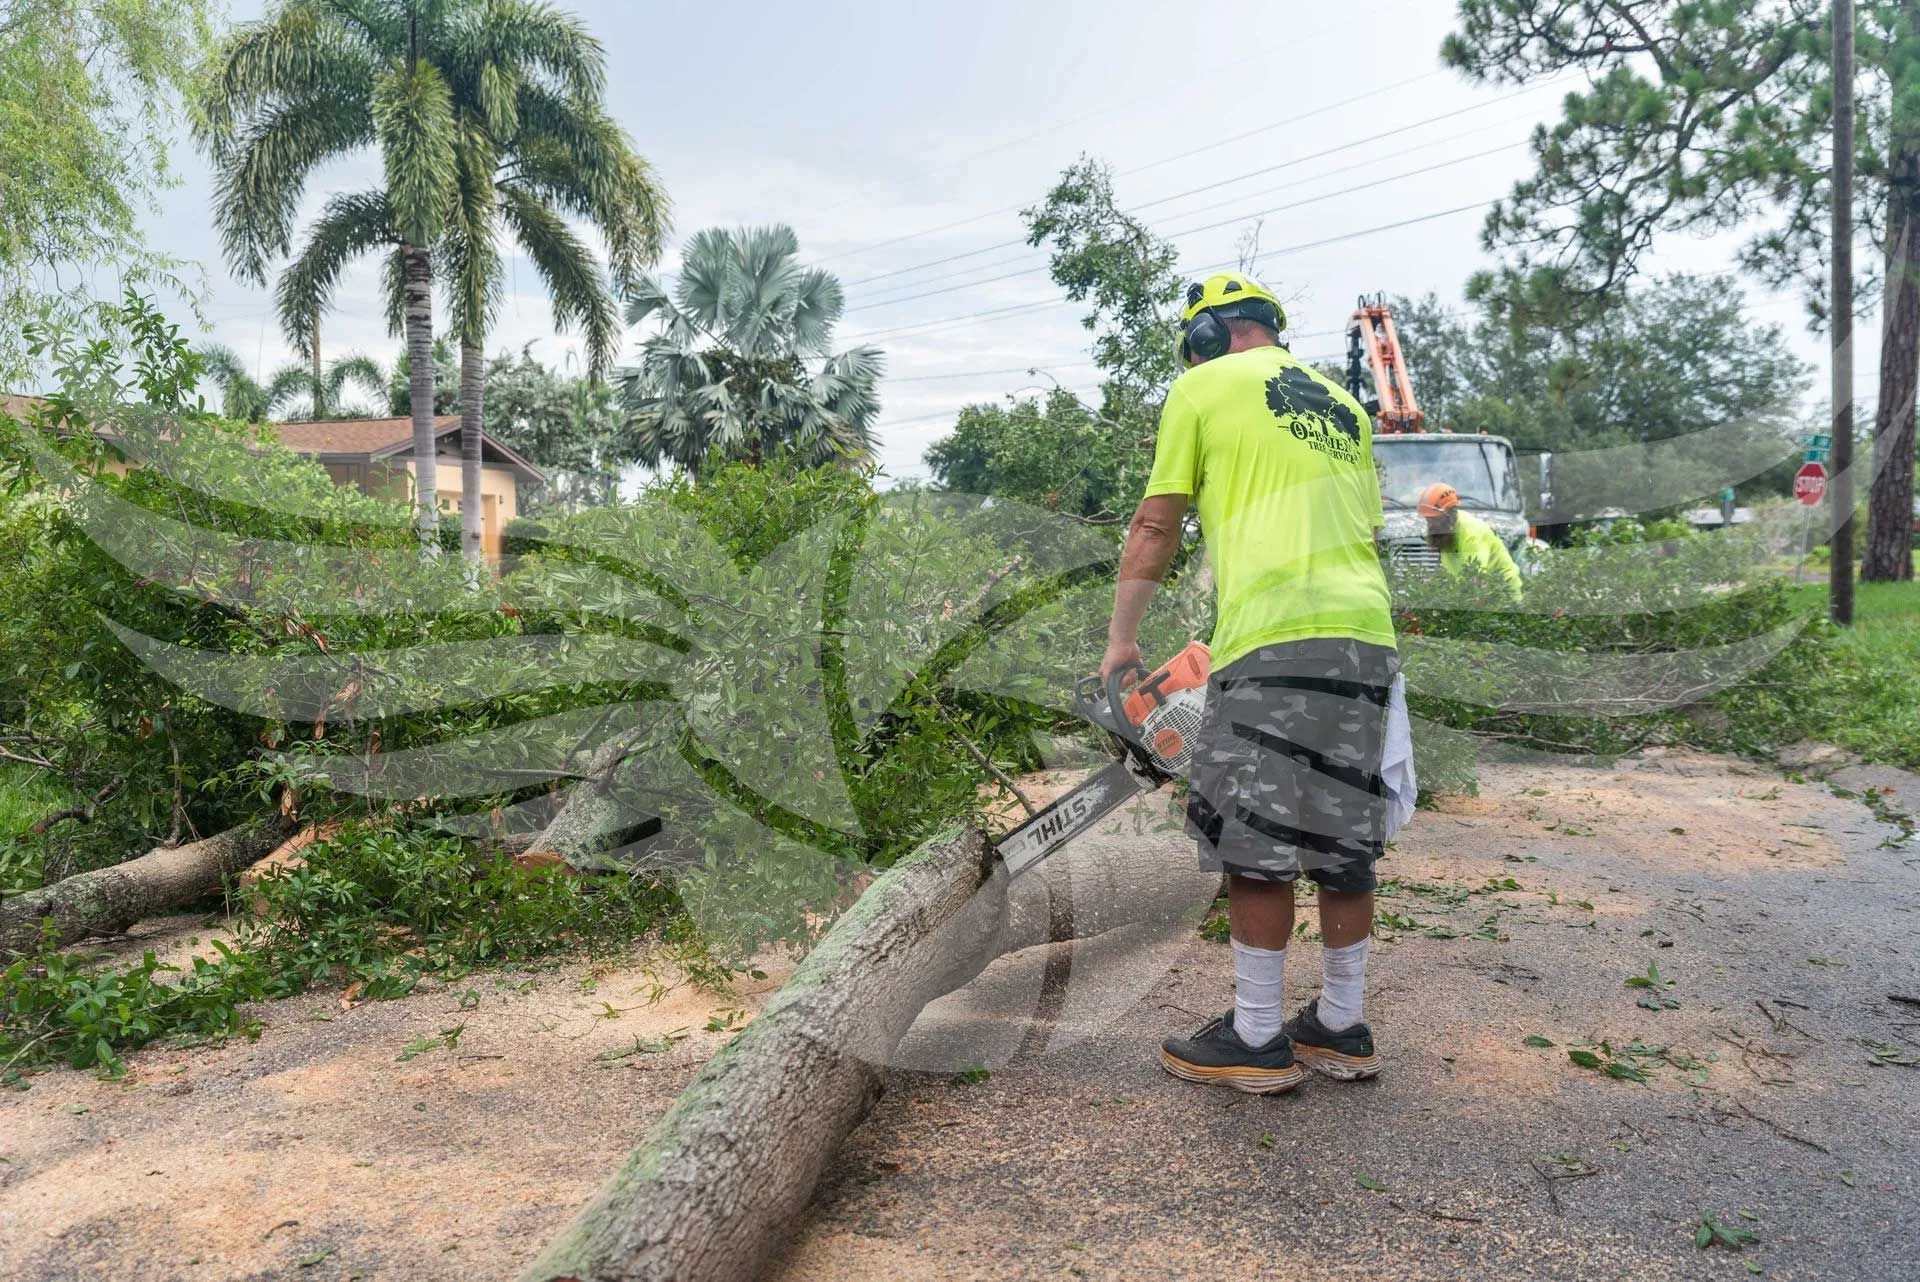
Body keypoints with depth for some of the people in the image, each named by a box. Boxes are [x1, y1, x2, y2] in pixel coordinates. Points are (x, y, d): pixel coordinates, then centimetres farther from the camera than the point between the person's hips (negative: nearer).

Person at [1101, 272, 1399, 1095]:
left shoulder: (1203, 386, 8)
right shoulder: (1341, 406, 25)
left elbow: (1156, 526, 6)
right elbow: (1364, 528, 22)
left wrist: (1121, 638, 13)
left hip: (1276, 634, -7)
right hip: (1368, 634, 7)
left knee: (1255, 839, -1)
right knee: (1342, 834, 12)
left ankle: (1258, 1038, 6)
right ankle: (1342, 1027, 21)